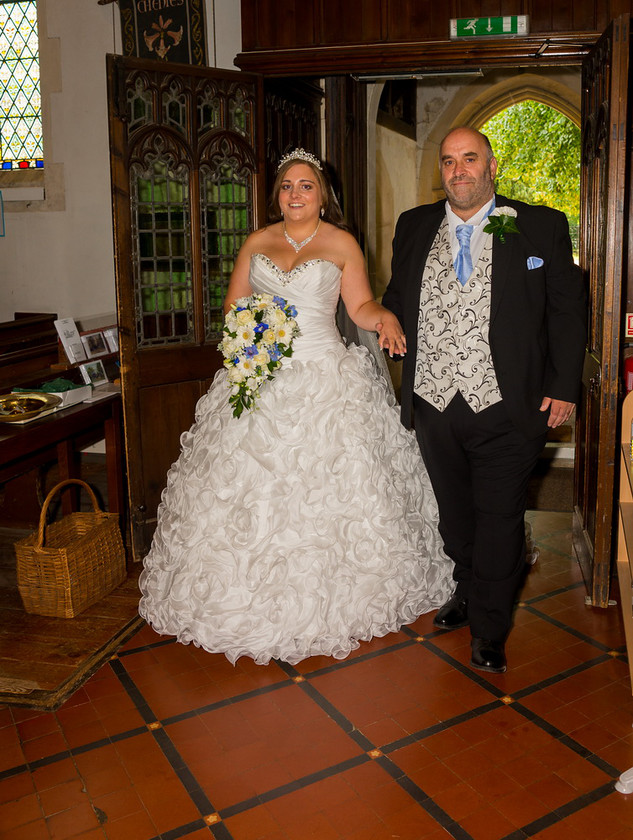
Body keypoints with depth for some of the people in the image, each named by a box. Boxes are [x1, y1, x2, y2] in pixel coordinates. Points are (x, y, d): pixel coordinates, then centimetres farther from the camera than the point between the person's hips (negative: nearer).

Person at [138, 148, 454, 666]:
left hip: (325, 377, -3)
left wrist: (386, 317, -20)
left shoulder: (342, 243, 5)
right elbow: (234, 305, 13)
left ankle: (324, 604, 14)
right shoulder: (257, 243, 13)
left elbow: (361, 305, 2)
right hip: (260, 376, 3)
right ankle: (258, 600, 17)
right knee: (250, 486, 2)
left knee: (324, 487, -1)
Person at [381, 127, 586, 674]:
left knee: (498, 520, 5)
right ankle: (467, 593, 42)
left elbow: (568, 309, 1)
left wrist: (563, 387, -4)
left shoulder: (542, 227, 0)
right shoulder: (414, 227, 9)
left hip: (506, 408, -3)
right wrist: (387, 325, 0)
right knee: (455, 514, 18)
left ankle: (489, 630, 24)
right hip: (435, 403, 4)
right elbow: (396, 296, 20)